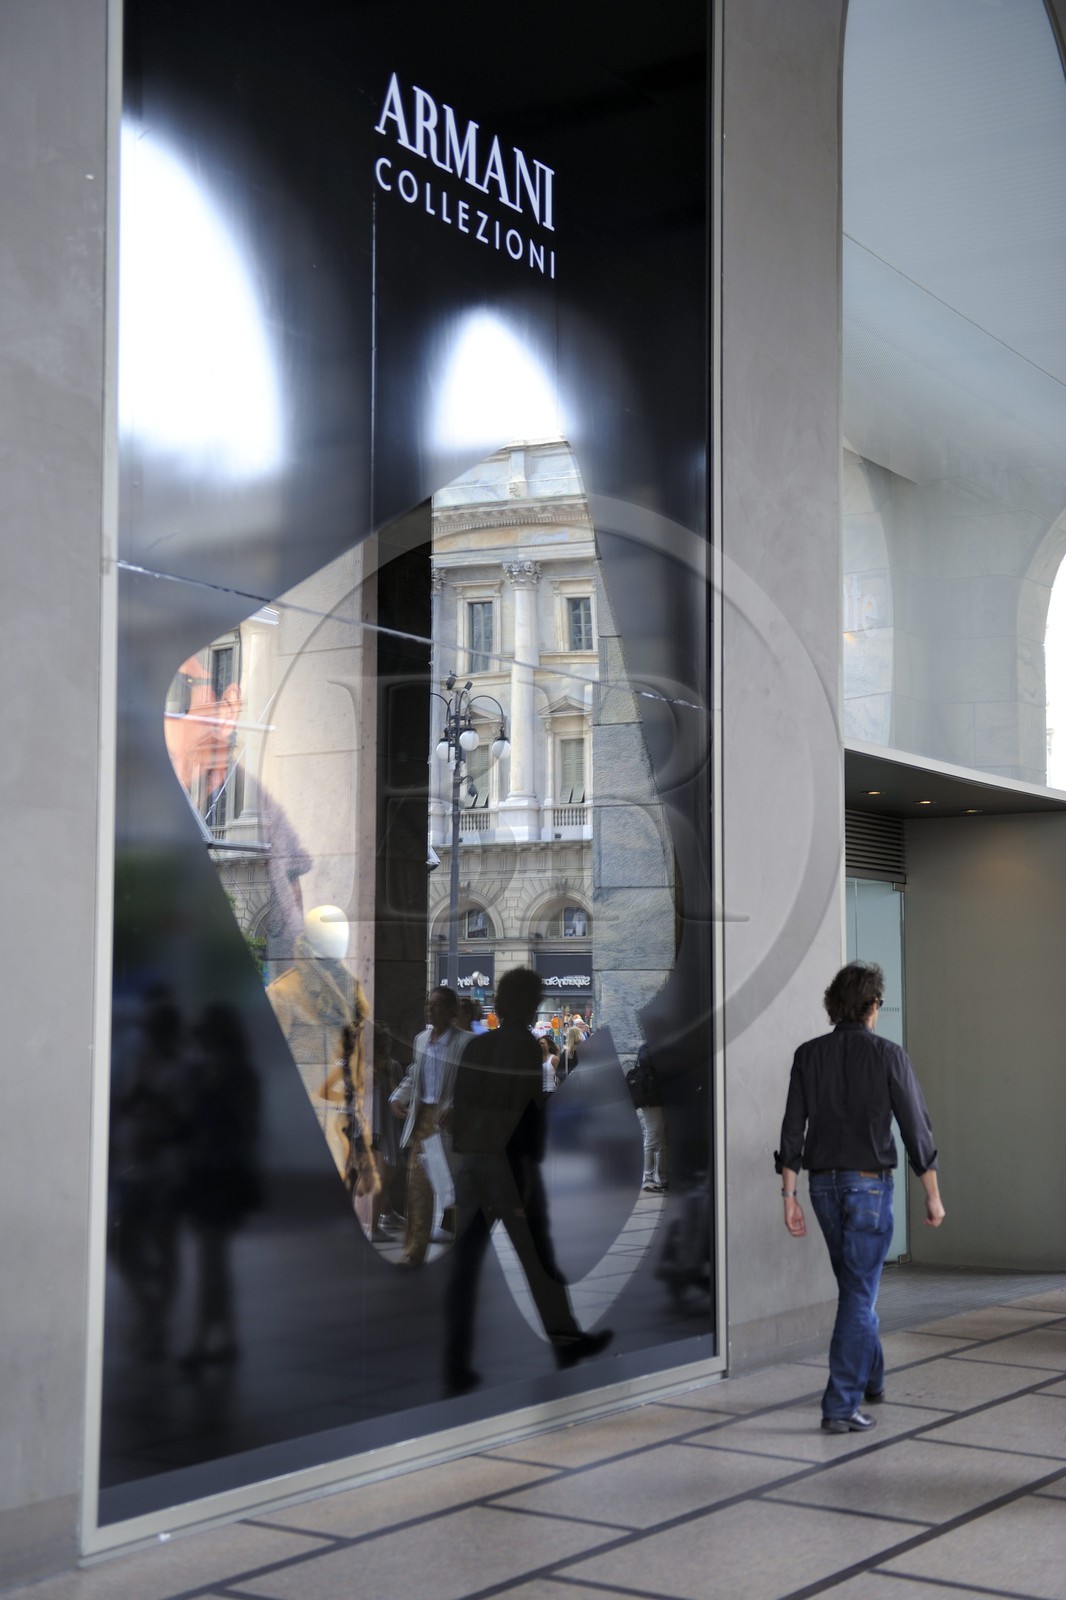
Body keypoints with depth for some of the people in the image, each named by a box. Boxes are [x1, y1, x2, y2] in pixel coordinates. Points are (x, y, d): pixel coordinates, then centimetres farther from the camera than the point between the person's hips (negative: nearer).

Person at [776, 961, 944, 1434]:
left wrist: (789, 1198, 3)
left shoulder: (809, 1055, 1)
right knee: (859, 1293, -3)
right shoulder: (888, 1056, -8)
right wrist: (933, 1195, 1)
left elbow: (792, 1131, -1)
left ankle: (871, 1377, 36)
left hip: (823, 1183, 4)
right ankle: (840, 1406, -7)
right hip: (869, 1183, -4)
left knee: (855, 1285, 22)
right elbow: (916, 1129, -7)